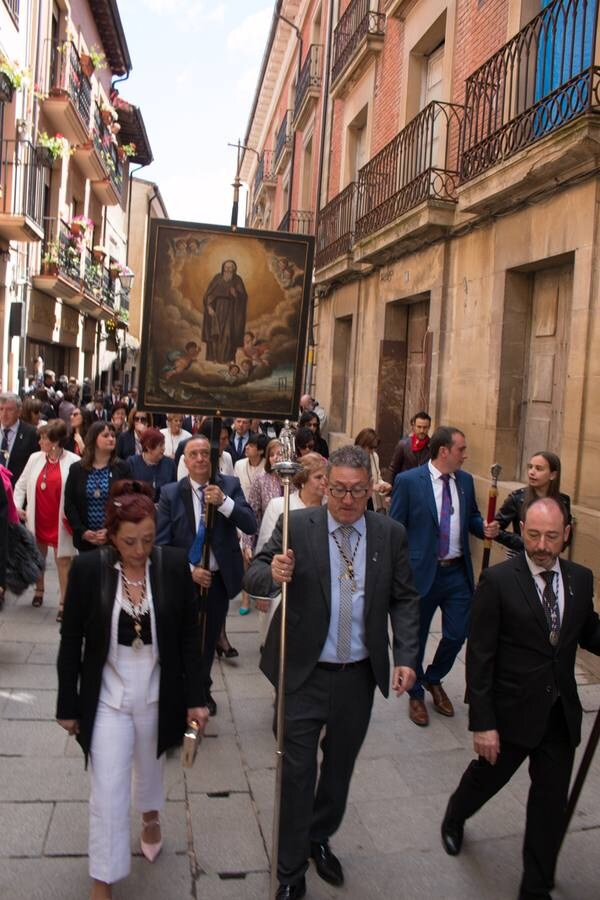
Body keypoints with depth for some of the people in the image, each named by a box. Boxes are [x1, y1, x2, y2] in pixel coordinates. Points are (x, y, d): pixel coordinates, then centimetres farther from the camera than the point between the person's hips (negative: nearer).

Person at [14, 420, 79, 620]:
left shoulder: (74, 462, -15)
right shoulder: (35, 458, 1)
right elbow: (21, 485, 9)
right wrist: (17, 506, -2)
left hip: (61, 523, -5)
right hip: (37, 520, 5)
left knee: (63, 560, 1)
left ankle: (64, 603, 9)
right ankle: (39, 591, 43)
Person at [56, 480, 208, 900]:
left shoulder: (175, 564, -15)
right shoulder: (88, 568, -17)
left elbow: (189, 636, -7)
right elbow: (71, 642, -7)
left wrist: (195, 697, -6)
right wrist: (68, 704, -2)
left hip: (157, 692, 2)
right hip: (106, 696, -2)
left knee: (150, 764, 26)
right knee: (108, 790, 3)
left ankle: (151, 817, 57)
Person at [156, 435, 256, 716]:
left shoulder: (230, 485, -6)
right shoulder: (171, 493, -8)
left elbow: (251, 526, -15)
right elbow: (162, 542, -9)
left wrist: (224, 501, -28)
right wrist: (189, 570, -17)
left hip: (219, 577, 2)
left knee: (209, 639, 19)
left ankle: (202, 690, 42)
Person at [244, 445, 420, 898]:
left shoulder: (390, 534, -3)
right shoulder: (297, 525, -10)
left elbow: (404, 601, 1)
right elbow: (252, 577, -11)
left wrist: (406, 657, -9)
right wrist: (273, 574, -34)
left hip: (360, 674, 3)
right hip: (305, 673, -2)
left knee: (340, 765, 21)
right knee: (297, 772, 6)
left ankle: (320, 839, 46)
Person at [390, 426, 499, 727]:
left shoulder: (465, 481, 4)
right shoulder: (408, 481, -11)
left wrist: (484, 528, -5)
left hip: (457, 572, 4)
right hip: (421, 572, -4)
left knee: (457, 634, 8)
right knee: (416, 637, 12)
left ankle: (433, 679, 39)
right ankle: (416, 694, 36)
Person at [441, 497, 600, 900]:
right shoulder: (498, 580, -17)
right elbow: (480, 656, -15)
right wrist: (482, 723, -16)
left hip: (561, 712, 3)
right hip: (512, 711, -3)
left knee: (552, 803, 12)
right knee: (488, 776, 20)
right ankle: (454, 819, 54)